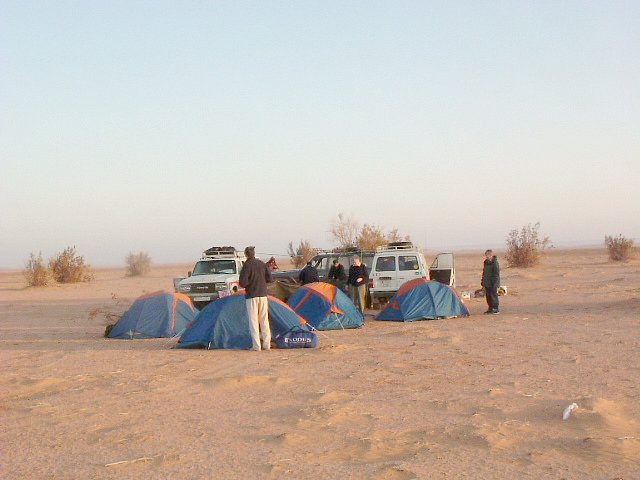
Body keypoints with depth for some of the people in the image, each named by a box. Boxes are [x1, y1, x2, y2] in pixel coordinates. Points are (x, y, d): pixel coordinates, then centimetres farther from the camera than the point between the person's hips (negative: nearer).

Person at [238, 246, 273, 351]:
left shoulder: (247, 265, -12)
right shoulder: (262, 263, 4)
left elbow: (243, 282, -17)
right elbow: (269, 278, 7)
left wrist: (245, 286, 5)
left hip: (252, 296, -5)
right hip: (263, 294, 5)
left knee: (253, 321, -1)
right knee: (264, 320, 10)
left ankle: (256, 346, -4)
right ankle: (267, 344, 12)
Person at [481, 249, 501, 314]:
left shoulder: (495, 263, -12)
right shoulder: (486, 263, 14)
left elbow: (496, 274, -14)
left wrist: (495, 283, -19)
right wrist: (483, 282, 19)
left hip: (493, 284, -8)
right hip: (487, 283, 8)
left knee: (494, 295, -6)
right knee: (488, 296, 10)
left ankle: (496, 309, -1)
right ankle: (490, 308, 18)